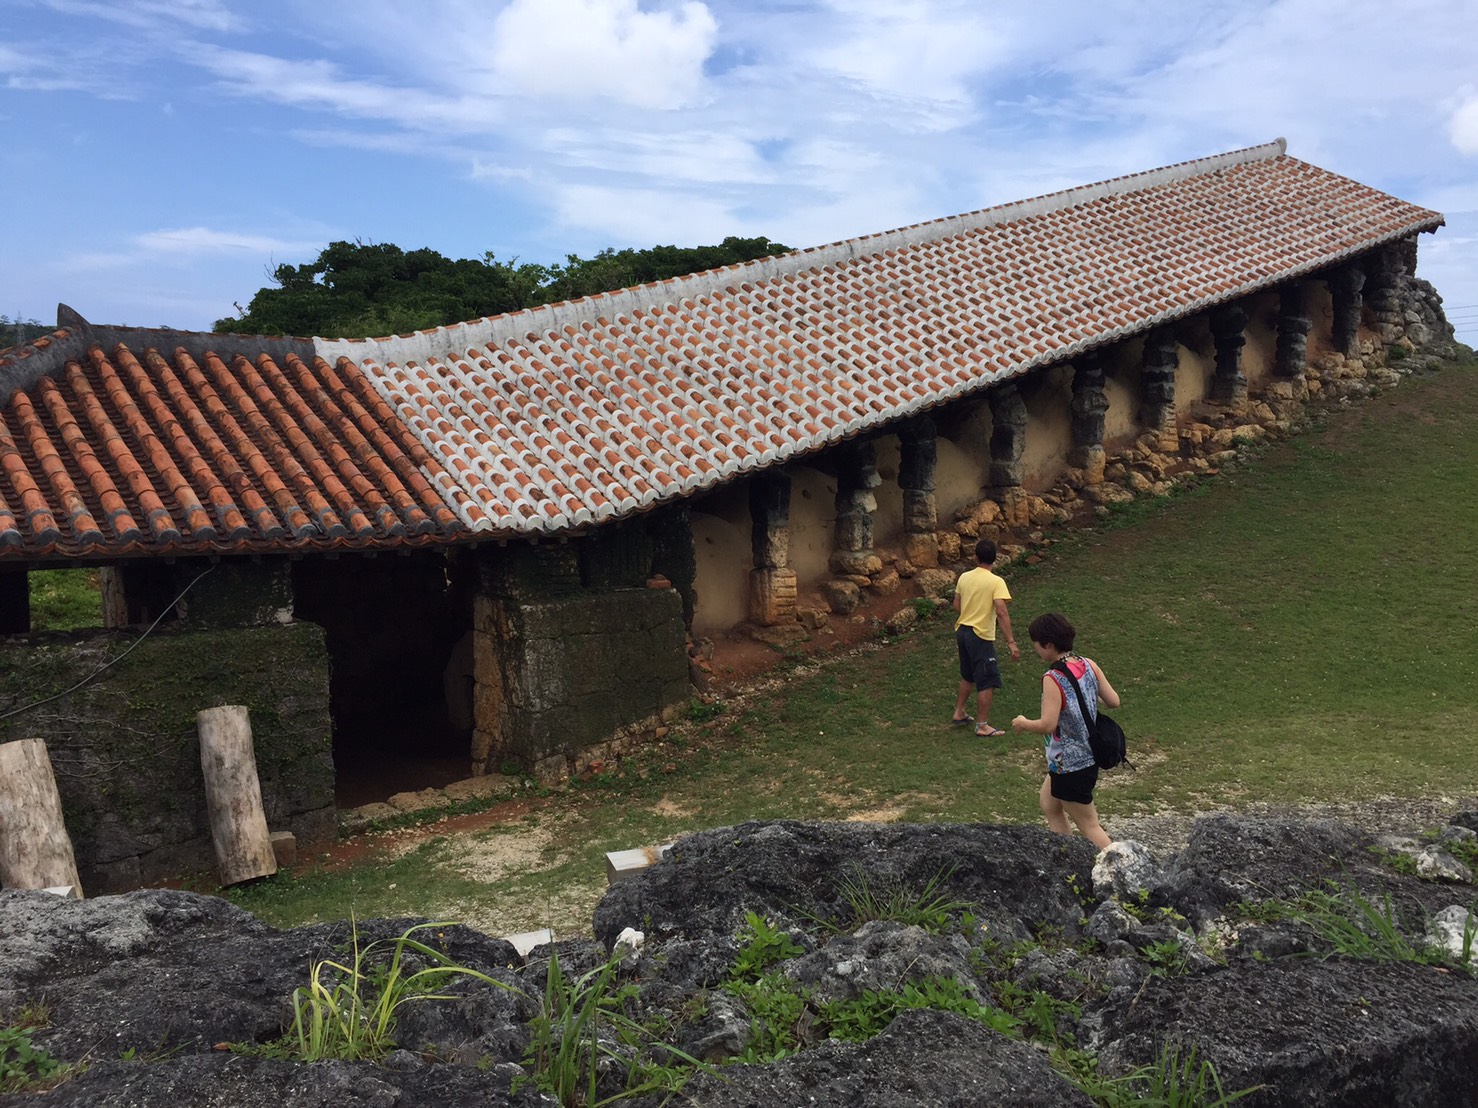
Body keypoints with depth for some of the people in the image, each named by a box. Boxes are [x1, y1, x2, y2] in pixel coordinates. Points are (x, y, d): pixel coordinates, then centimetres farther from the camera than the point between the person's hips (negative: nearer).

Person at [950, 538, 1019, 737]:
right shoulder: (996, 582, -15)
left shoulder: (964, 577, 3)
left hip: (962, 631, 7)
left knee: (967, 676, 25)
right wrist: (1011, 642, -23)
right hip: (981, 636, -7)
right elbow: (1001, 612, -23)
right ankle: (982, 726, 6)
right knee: (987, 683, 2)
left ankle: (959, 713, 34)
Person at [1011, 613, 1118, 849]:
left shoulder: (1053, 678, -25)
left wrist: (1023, 723, -11)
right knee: (1049, 807, 25)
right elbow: (1113, 701, 0)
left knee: (1089, 826, 6)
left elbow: (1048, 725, -30)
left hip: (1068, 766, -8)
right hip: (1090, 755, 8)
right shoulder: (1089, 666, -4)